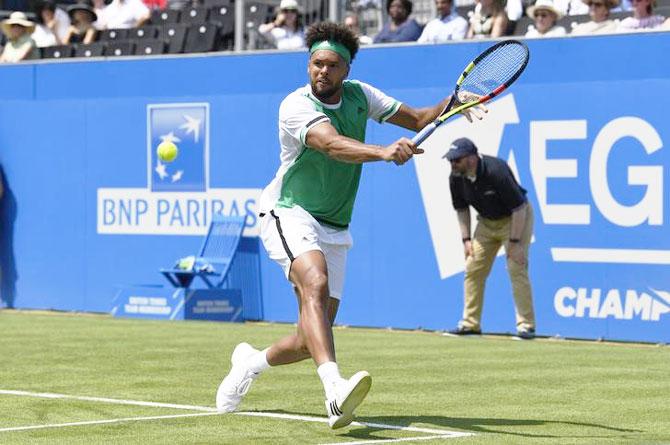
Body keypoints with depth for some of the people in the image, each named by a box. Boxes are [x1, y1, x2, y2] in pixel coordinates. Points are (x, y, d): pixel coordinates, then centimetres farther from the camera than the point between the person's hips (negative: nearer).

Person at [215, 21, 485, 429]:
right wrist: (385, 152, -53)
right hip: (289, 214, -6)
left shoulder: (359, 95, 3)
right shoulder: (296, 106, -18)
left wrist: (451, 105, -10)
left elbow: (417, 118, 12)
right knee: (316, 282, -36)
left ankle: (250, 362, 35)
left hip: (334, 230, 7)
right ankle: (335, 390, -52)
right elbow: (333, 145, -36)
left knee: (313, 340, 4)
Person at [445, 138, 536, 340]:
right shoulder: (456, 178, -13)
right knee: (473, 269, 1)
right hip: (486, 221, 7)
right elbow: (461, 208, 5)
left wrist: (514, 242, -27)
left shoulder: (496, 171, -32)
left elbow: (519, 207, -27)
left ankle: (526, 325, -12)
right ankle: (470, 323, 9)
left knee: (516, 268, -16)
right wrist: (466, 238, -2)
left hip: (515, 218, -7)